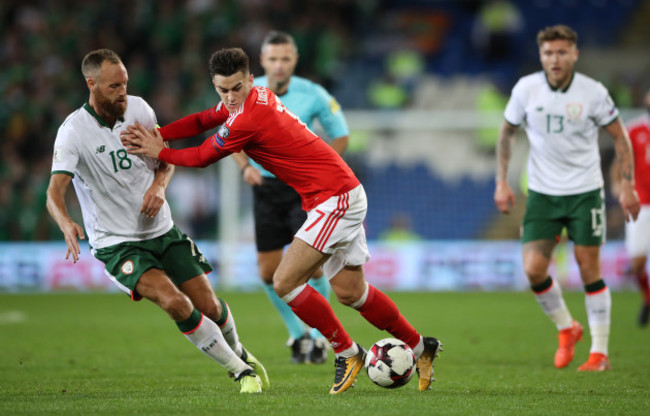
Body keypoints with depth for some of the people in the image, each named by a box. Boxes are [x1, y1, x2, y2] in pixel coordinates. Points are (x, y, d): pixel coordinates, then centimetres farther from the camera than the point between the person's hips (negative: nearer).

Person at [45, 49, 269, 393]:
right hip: (117, 245, -5)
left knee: (208, 306, 2)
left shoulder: (139, 109, -2)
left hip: (162, 232, 5)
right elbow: (54, 192, -28)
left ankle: (239, 352, 36)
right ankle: (241, 371, -9)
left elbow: (166, 159, 13)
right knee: (175, 303, -25)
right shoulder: (73, 132, -17)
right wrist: (67, 225, -50)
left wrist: (158, 185, -10)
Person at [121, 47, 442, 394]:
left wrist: (158, 153, 7)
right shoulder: (253, 97, 7)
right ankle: (420, 348, 29)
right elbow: (201, 121, 16)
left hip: (335, 199, -10)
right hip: (346, 194, 10)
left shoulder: (247, 119, -21)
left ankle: (347, 353, 0)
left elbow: (202, 158, -7)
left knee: (285, 282, -12)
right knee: (349, 291, 15)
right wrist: (155, 135, 1)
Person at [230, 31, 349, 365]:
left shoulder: (314, 95, -10)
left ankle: (318, 336, 5)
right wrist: (245, 166, -9)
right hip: (265, 186, 2)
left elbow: (340, 136, 2)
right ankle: (298, 335, 22)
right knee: (269, 271, 0)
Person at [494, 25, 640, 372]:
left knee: (589, 271, -2)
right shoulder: (526, 89, -6)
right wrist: (501, 181, 2)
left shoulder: (592, 92, -10)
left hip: (585, 191, -2)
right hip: (542, 193, 2)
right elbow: (506, 133, 9)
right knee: (533, 270, -9)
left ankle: (599, 353, 7)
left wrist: (627, 185, -5)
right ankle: (566, 329, 16)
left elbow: (618, 136, 1)